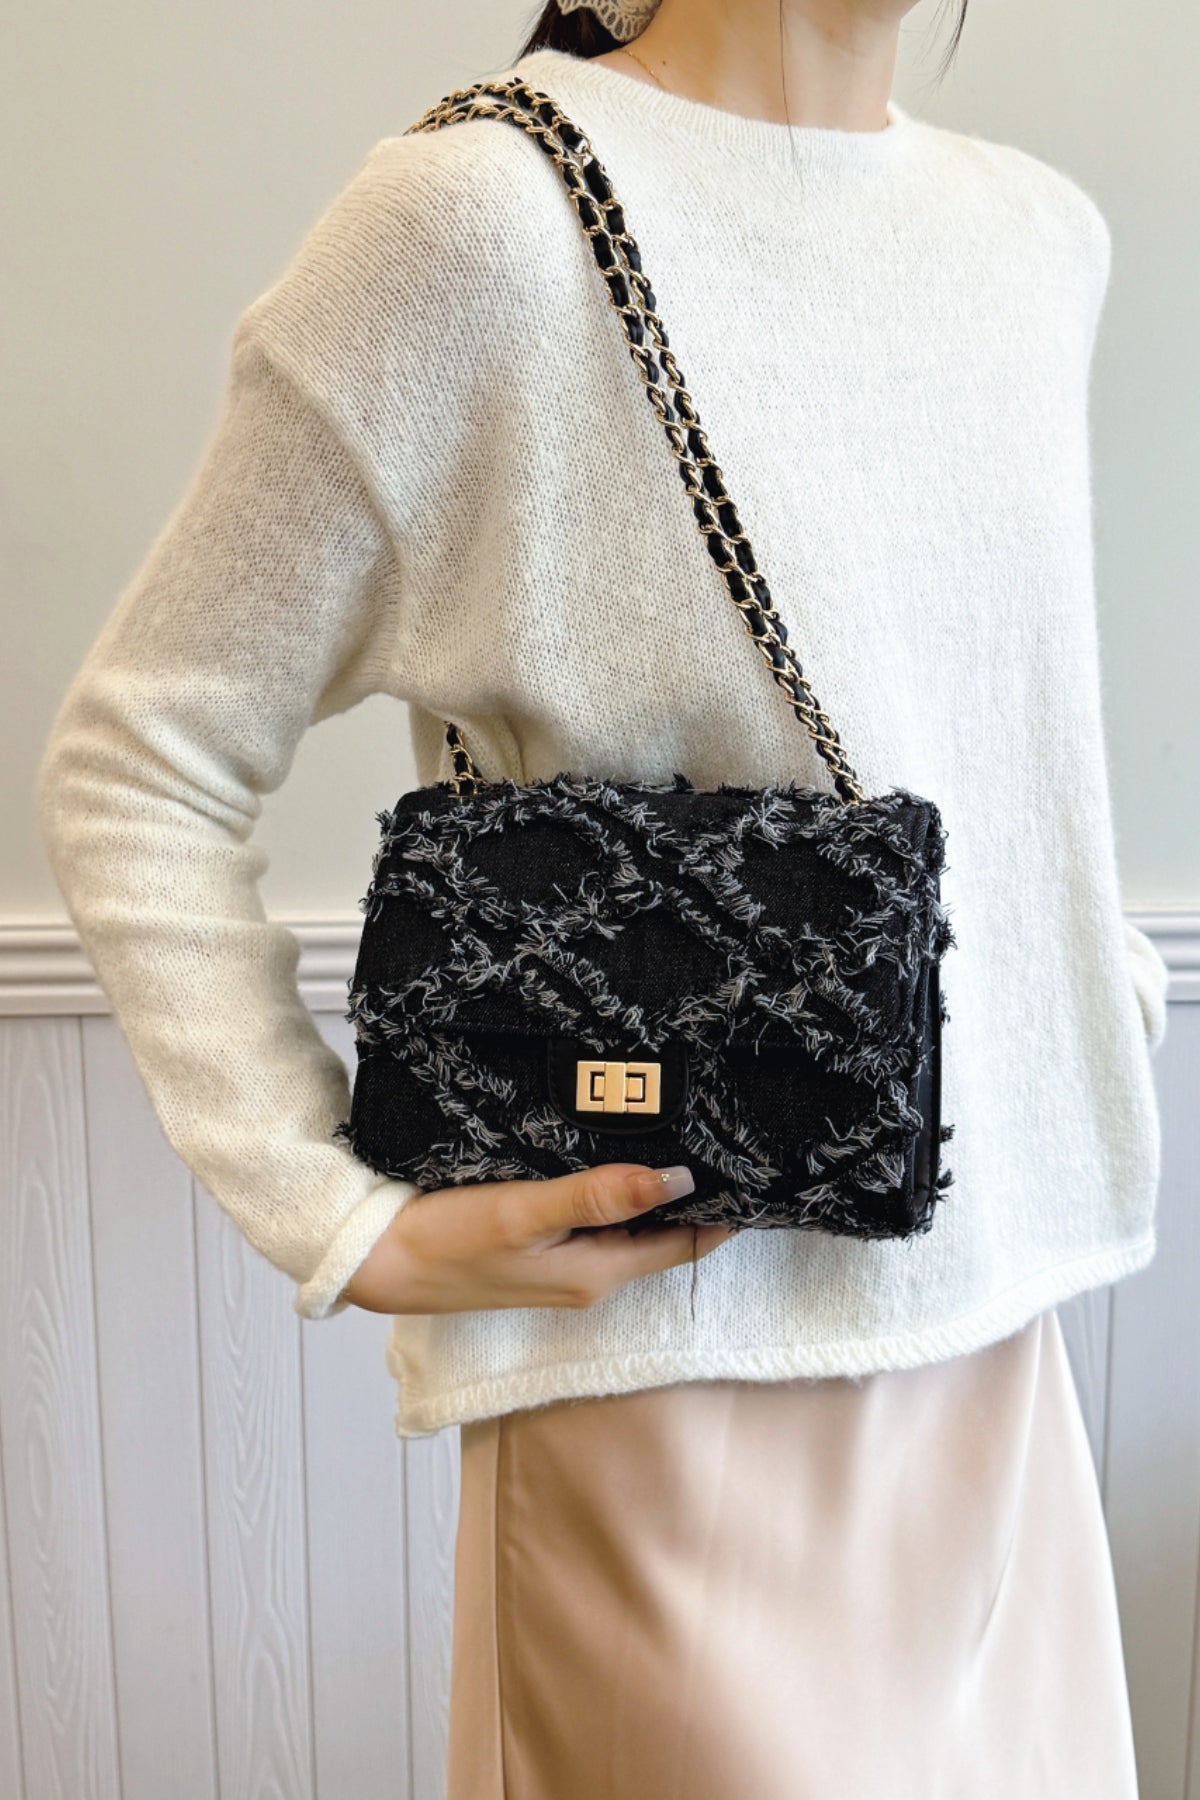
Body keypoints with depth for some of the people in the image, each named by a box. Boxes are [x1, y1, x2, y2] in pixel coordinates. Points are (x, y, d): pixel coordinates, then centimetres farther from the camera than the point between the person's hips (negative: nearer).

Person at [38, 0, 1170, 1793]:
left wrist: (1091, 955, 9)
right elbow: (135, 764, -10)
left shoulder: (1047, 234, 9)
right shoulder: (479, 216, -13)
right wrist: (347, 1224, -15)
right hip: (679, 1363, -6)